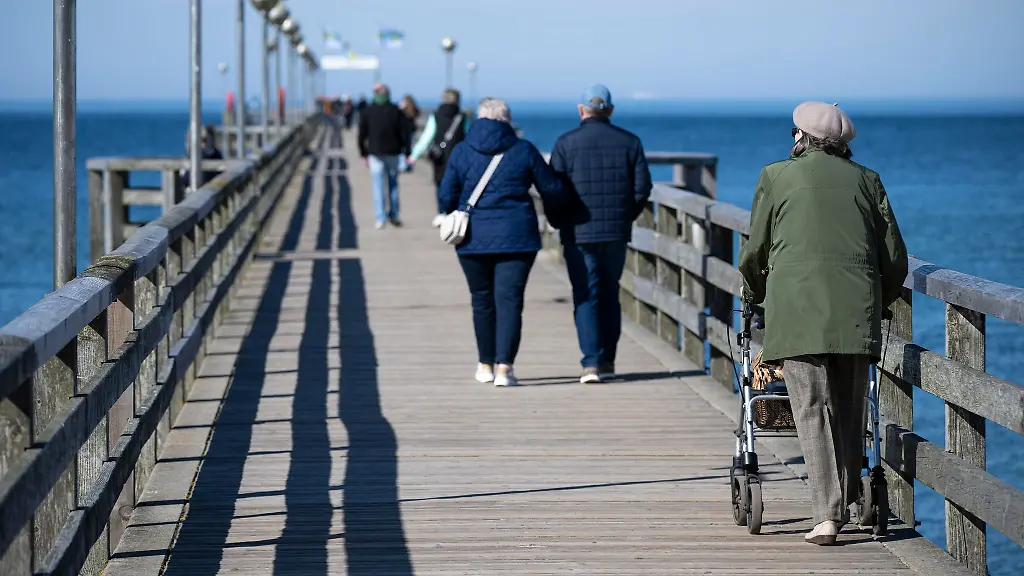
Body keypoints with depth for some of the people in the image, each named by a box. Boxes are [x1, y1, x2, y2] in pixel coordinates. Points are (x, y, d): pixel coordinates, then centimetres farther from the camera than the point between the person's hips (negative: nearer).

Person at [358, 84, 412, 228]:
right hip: (393, 153, 1)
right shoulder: (396, 111, 1)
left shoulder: (368, 112, -1)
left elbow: (362, 134, 1)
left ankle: (380, 218, -6)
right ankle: (393, 215, 15)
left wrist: (363, 153, 9)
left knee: (378, 186, 0)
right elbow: (405, 133, 0)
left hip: (375, 153, -1)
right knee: (393, 185, 13)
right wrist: (407, 153, 4)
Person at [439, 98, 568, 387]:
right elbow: (553, 190, 3)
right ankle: (504, 367, -14)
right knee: (509, 300, -3)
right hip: (516, 238, -2)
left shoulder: (461, 151, 0)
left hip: (474, 239, 2)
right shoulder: (524, 150, -2)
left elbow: (447, 197, 0)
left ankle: (486, 365, 25)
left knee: (482, 300, 14)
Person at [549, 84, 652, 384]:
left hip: (579, 234, -3)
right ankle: (608, 360, 16)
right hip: (617, 234, 3)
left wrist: (563, 224, 10)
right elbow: (642, 188, 2)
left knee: (585, 297, 0)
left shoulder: (566, 143, -5)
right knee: (610, 295, 15)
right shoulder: (629, 142, 3)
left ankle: (591, 363, -11)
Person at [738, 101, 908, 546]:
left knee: (813, 409, -5)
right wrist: (878, 302, 33)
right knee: (850, 409, 11)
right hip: (858, 310, 2)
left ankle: (826, 514, -13)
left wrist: (753, 294, 34)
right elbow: (895, 259, 16)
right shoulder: (866, 180, 16)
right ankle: (846, 505, 16)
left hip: (799, 307, -2)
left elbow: (755, 252, 15)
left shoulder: (776, 176, 10)